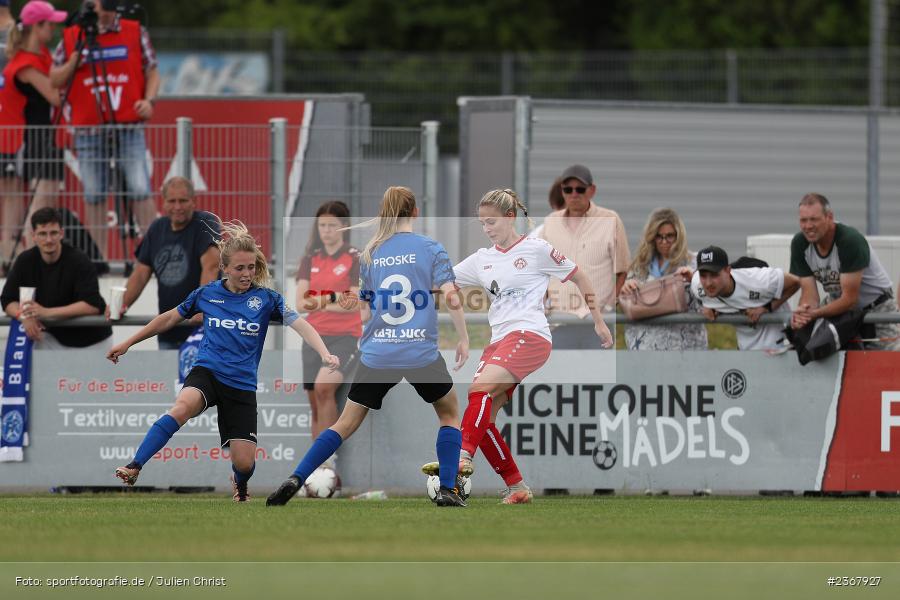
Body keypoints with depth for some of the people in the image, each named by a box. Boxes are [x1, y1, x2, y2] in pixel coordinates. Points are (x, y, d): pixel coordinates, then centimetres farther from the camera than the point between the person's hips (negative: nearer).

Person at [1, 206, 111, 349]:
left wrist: (47, 312, -35)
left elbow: (92, 305, -28)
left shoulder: (79, 260, -20)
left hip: (91, 340, -3)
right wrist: (24, 315, -28)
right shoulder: (25, 261, -7)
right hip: (55, 336, 3)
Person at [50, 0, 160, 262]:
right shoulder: (71, 38, 6)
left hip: (129, 126, -1)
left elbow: (152, 71, 9)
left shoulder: (135, 33, 5)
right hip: (88, 129, 1)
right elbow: (54, 80, 9)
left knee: (140, 190, -9)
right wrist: (73, 63, -10)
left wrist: (149, 100, -8)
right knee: (94, 196, 4)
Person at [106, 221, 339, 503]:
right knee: (182, 407, -37)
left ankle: (239, 484, 37)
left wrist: (325, 354, -31)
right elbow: (169, 319, 17)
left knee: (244, 463, -4)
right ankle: (133, 468, -39)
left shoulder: (266, 299, 0)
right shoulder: (207, 293, 4)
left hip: (242, 384, 1)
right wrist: (127, 343, 20)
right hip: (207, 372, -1)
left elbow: (300, 325, -12)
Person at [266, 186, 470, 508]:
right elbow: (452, 297, -10)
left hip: (377, 356, 2)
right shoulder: (430, 248, -1)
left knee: (345, 424, 9)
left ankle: (294, 480, -5)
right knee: (450, 413, 21)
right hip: (422, 354, -2)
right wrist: (464, 339, -1)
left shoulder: (370, 254, 7)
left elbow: (365, 313, 11)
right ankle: (448, 490, 11)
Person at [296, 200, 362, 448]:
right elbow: (301, 301, -1)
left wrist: (320, 303, -20)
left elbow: (355, 303, -7)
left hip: (345, 336, -5)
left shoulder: (356, 259, -1)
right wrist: (336, 303, -19)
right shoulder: (310, 260, 11)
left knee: (324, 387, -28)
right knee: (316, 407, 3)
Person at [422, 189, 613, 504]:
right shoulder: (483, 259, 17)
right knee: (482, 418, -4)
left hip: (530, 336, -7)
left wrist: (599, 322, 9)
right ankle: (517, 487, 3)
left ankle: (462, 457, -37)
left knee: (480, 387, -28)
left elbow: (579, 278, 8)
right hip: (499, 341, 7)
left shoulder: (536, 250, 1)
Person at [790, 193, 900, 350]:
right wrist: (803, 313, -37)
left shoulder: (851, 241, -30)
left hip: (876, 306, -5)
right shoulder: (800, 244, -13)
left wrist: (815, 314, -43)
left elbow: (849, 298, -30)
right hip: (837, 302, 5)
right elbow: (809, 293, -14)